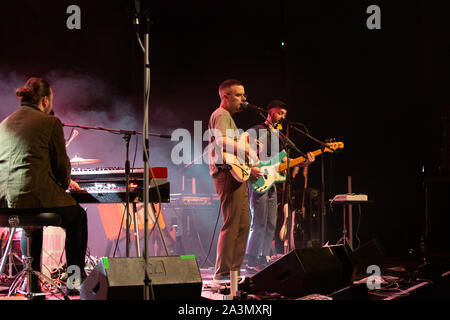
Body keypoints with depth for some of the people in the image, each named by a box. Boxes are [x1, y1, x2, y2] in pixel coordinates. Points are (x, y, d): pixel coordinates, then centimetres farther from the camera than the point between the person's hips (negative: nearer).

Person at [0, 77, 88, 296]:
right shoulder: (50, 122, -3)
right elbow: (61, 164, -1)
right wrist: (65, 184, 22)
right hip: (36, 196, -6)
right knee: (77, 216, 23)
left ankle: (32, 280, 38)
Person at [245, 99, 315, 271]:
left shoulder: (278, 137, 21)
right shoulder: (255, 132, -3)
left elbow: (285, 161, 18)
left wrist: (303, 162, 2)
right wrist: (251, 168, -25)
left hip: (271, 184, 8)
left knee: (271, 225, 7)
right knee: (259, 224, -12)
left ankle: (263, 260, 13)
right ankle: (251, 261, -6)